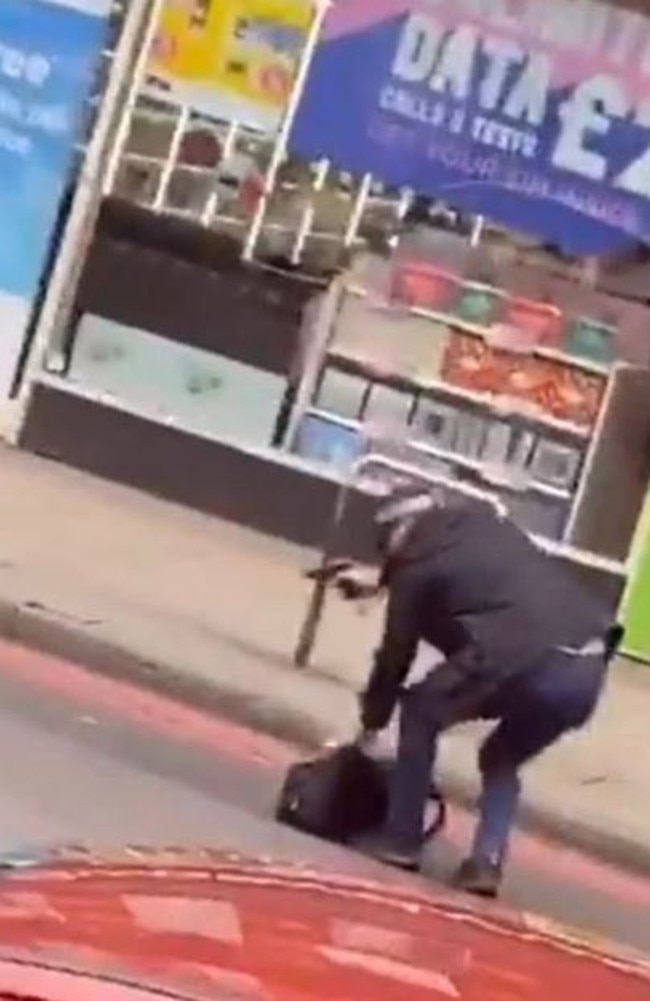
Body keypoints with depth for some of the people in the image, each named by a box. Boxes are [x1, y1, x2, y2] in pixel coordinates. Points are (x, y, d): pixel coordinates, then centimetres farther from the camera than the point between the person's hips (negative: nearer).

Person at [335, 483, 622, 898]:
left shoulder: (418, 564, 9)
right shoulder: (486, 524, 28)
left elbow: (397, 652, 16)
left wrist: (372, 719, 32)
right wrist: (380, 585, 60)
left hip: (523, 663, -7)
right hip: (589, 669, 7)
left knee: (420, 713, 19)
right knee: (502, 758, 30)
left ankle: (402, 842, 17)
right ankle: (487, 863, 14)